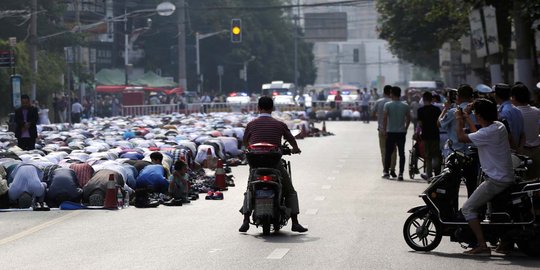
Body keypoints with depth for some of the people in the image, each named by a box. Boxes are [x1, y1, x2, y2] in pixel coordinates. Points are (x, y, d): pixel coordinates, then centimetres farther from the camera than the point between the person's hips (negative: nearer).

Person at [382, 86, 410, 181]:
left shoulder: (388, 105, -8)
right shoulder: (405, 106, 1)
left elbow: (385, 118, -11)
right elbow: (408, 118, 5)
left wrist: (384, 130, -4)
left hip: (390, 132, -2)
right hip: (401, 132, 2)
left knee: (388, 153, 9)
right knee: (401, 153, 3)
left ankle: (386, 172, 13)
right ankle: (401, 174, -1)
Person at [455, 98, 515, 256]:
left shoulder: (488, 133, -21)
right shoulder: (499, 126, 9)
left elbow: (462, 137, -18)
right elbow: (478, 134, 27)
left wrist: (459, 120, -2)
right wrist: (466, 118, 33)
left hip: (496, 181, -10)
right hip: (507, 177, 10)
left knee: (468, 208, -9)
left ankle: (482, 246, -17)